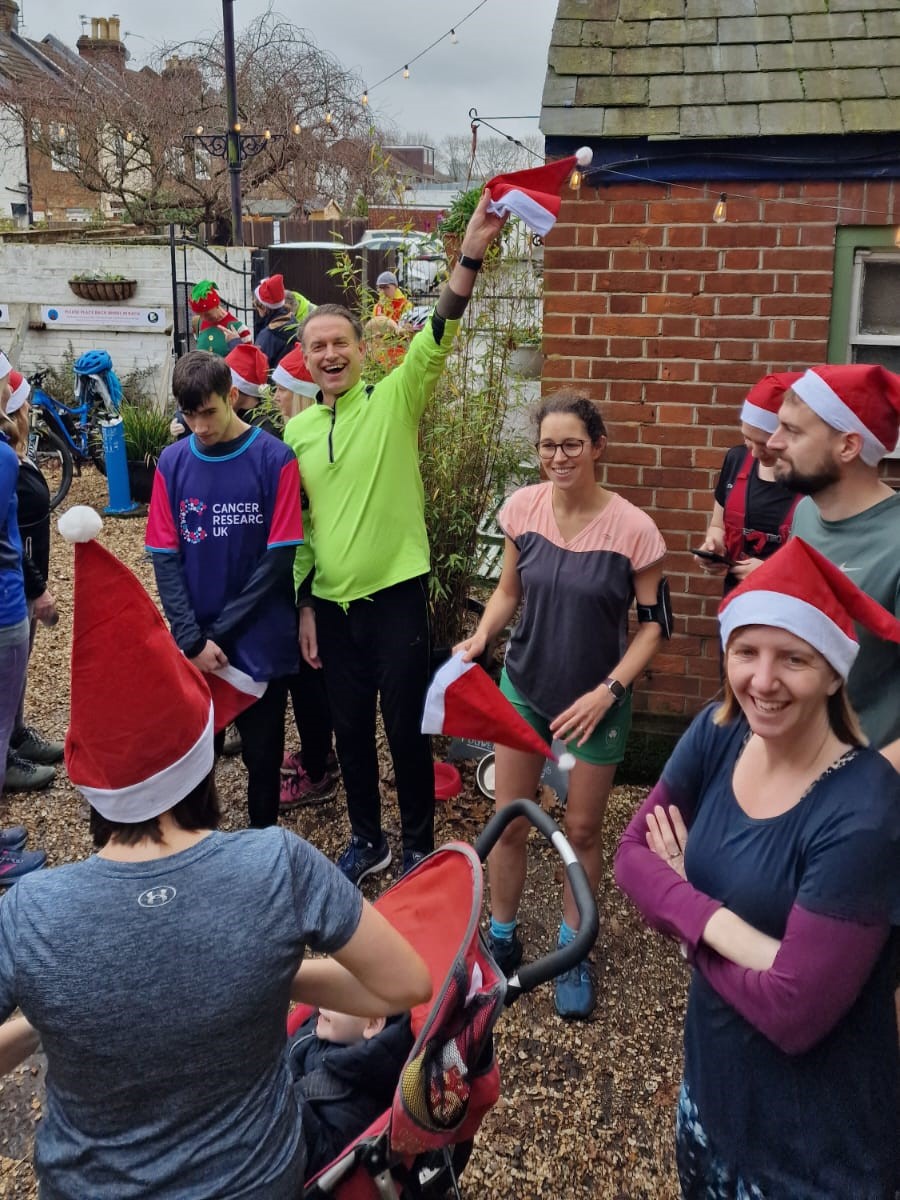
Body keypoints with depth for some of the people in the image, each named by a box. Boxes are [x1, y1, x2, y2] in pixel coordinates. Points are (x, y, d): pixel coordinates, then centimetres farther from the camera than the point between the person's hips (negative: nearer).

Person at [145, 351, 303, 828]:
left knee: (262, 754, 11)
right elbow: (165, 559, -1)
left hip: (259, 643, -2)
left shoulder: (275, 459, -9)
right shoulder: (172, 462, -1)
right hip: (193, 644, 2)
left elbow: (279, 558, -10)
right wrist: (193, 639, -13)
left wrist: (220, 634, -12)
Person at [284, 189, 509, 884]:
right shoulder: (297, 430, 8)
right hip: (331, 603, 5)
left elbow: (437, 337, -21)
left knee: (407, 729, 6)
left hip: (396, 594, -4)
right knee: (350, 729, 16)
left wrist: (471, 256, -34)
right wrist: (304, 605, 10)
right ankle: (367, 841, 35)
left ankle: (419, 848, 25)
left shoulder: (395, 400, -5)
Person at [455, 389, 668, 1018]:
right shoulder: (523, 507, -9)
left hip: (596, 702, -2)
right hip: (524, 688, 3)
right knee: (509, 821, 10)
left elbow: (653, 624, -9)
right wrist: (481, 637, -13)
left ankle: (572, 950, 35)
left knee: (582, 830, 13)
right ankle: (501, 940, 33)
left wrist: (607, 692, -19)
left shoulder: (633, 529, -18)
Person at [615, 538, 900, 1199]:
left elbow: (793, 1012, -28)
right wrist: (727, 932, -26)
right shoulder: (716, 735, -10)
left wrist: (683, 907, -14)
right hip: (711, 1075, 6)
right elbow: (633, 855, -8)